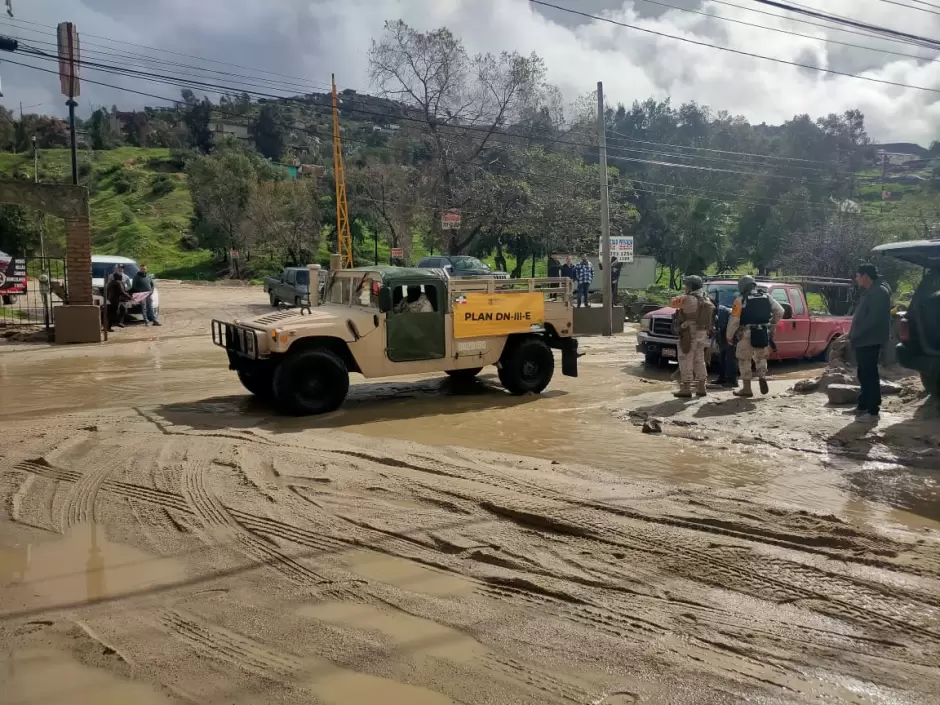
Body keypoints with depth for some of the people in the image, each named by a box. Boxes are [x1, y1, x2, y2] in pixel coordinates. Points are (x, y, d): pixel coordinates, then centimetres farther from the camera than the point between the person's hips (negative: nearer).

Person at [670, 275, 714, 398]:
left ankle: (686, 389, -5)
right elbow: (711, 319, 15)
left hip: (689, 335, -8)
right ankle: (701, 388, 19)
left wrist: (684, 296, 5)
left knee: (686, 362, -4)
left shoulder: (689, 299, -17)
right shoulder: (706, 300, 10)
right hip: (702, 335, 8)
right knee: (699, 361, 16)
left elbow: (673, 302, -9)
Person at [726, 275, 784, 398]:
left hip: (747, 334, -5)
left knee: (744, 360, 7)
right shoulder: (766, 296, 10)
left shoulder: (741, 300, -5)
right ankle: (762, 376, 1)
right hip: (764, 333, 5)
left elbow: (734, 320, -8)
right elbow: (780, 311, 12)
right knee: (760, 357, 24)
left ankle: (746, 388, 7)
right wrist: (773, 324, 23)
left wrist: (729, 336, 0)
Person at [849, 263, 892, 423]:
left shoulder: (879, 292, -16)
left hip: (870, 341, -10)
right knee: (864, 375, 16)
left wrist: (855, 337, -18)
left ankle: (873, 412, -5)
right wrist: (853, 336, 14)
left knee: (870, 375, -7)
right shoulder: (870, 292, 16)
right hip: (864, 341, 10)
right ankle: (863, 406, 24)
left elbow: (873, 320, -23)